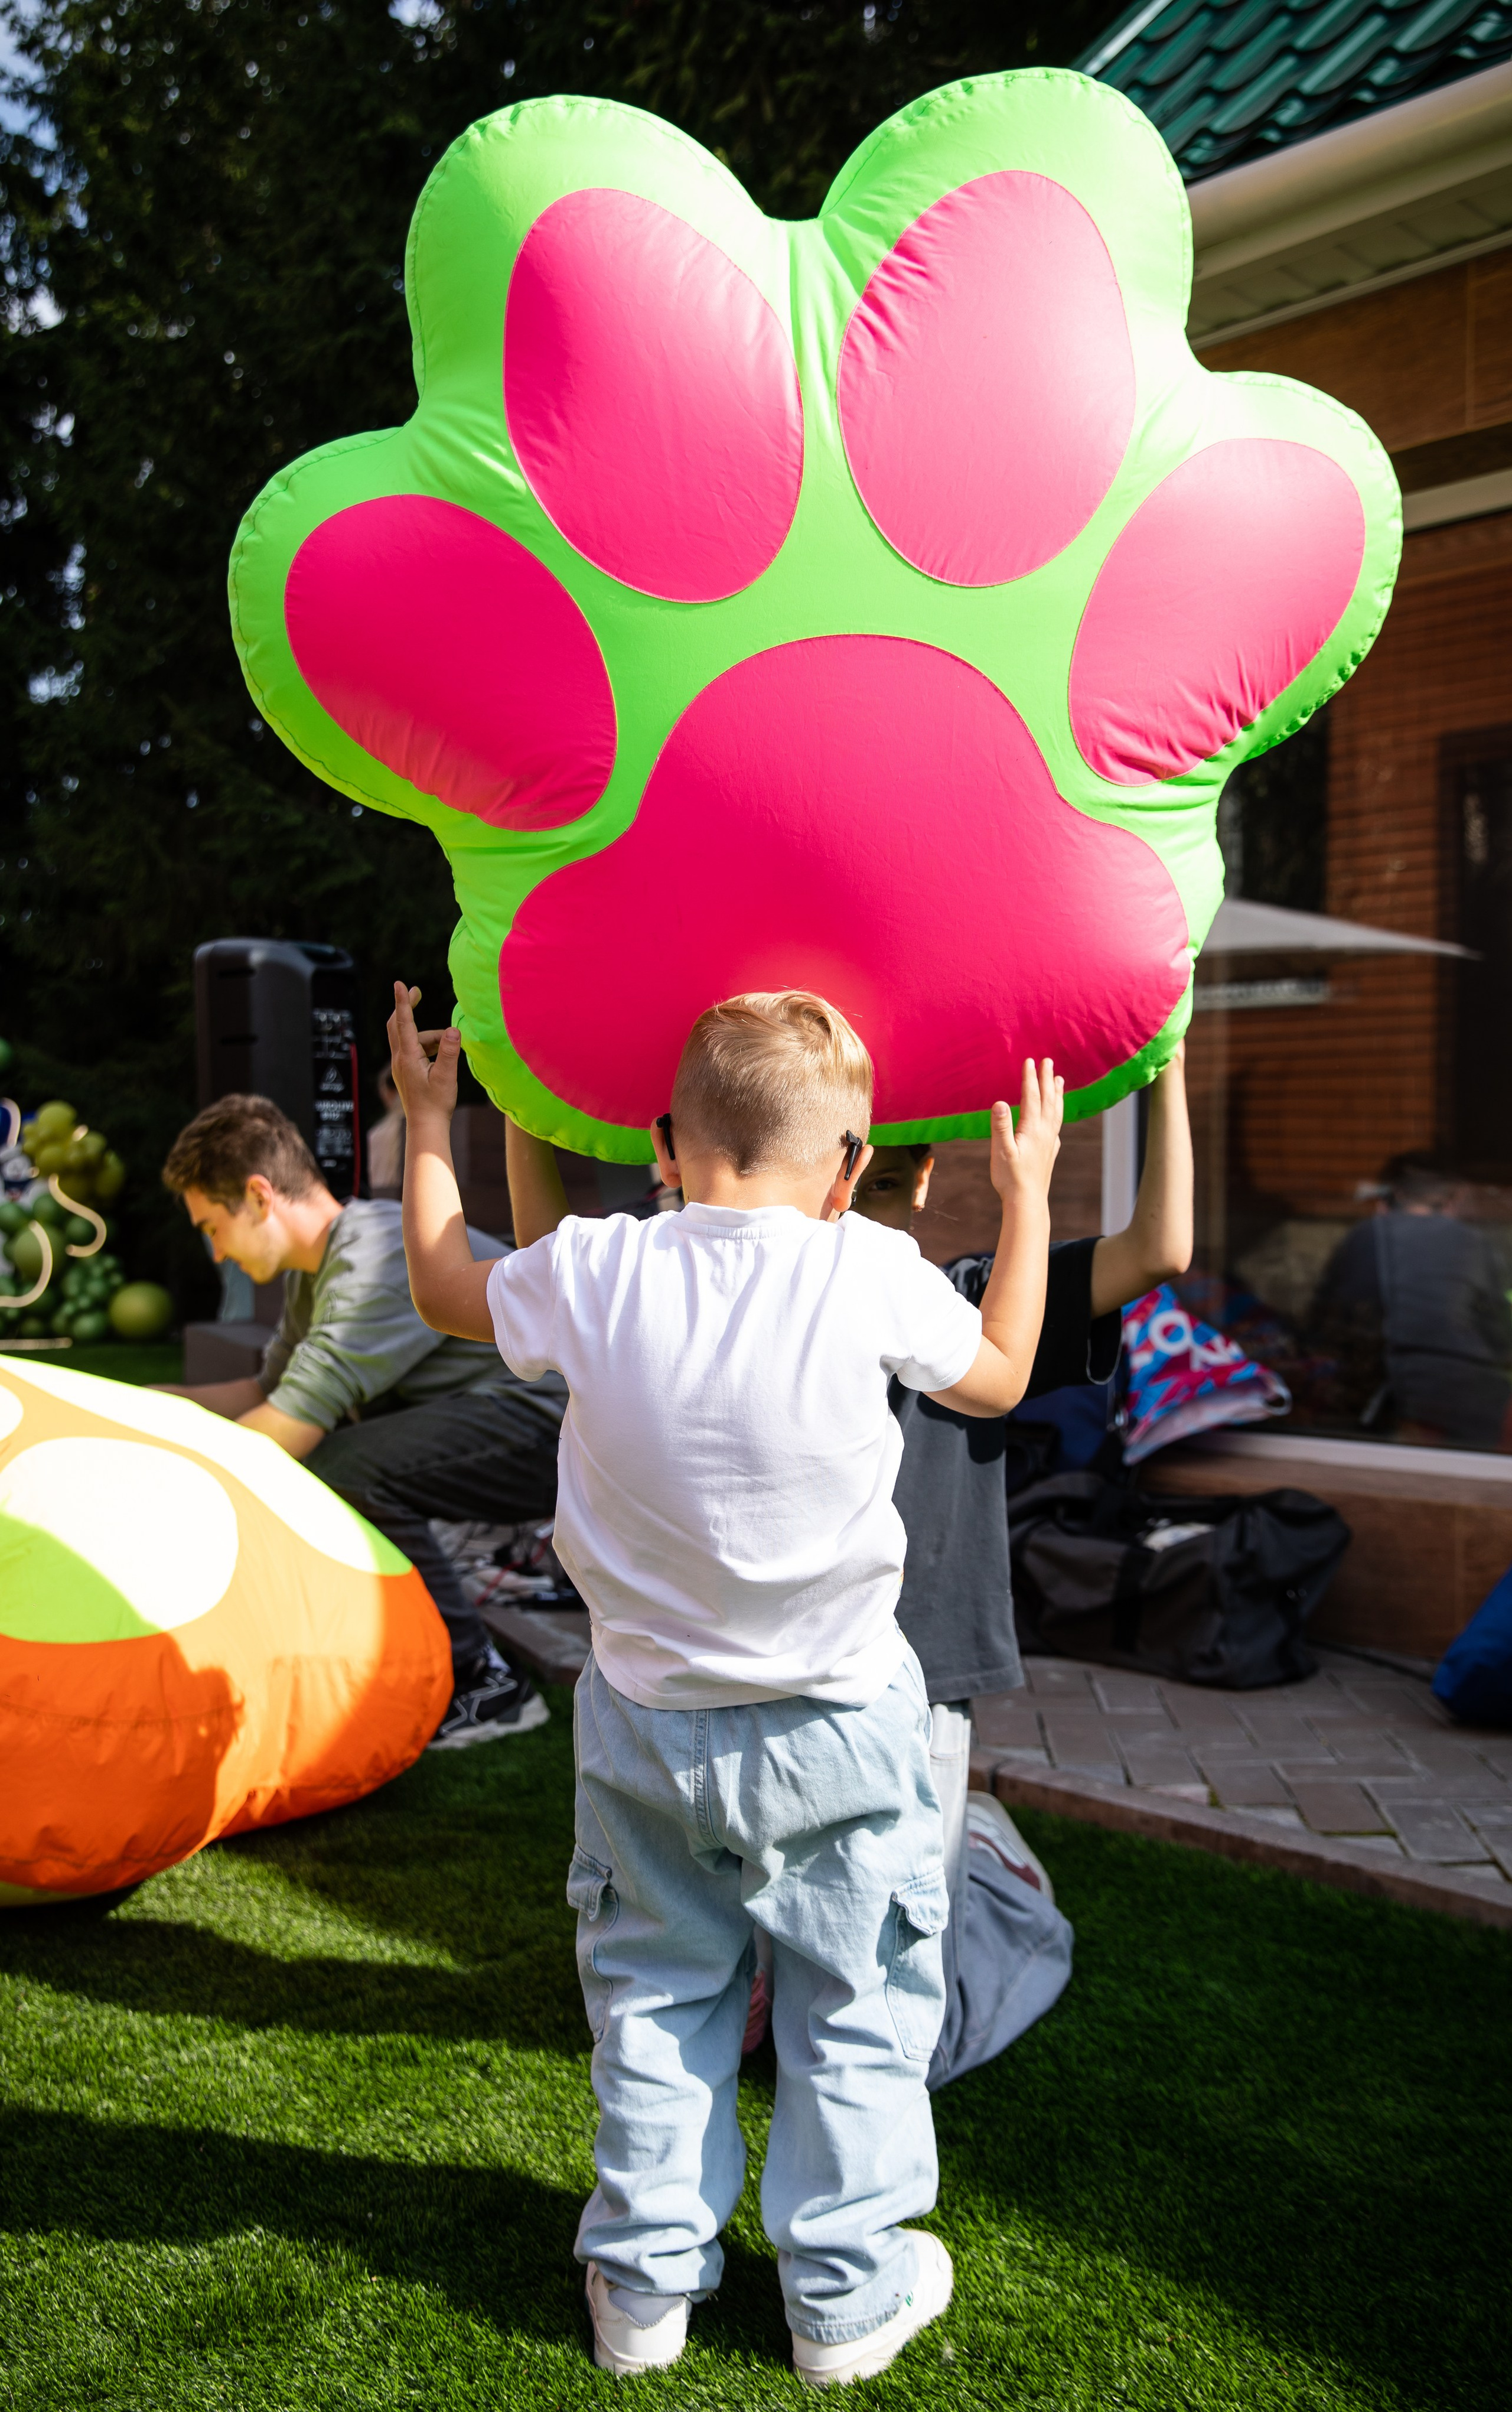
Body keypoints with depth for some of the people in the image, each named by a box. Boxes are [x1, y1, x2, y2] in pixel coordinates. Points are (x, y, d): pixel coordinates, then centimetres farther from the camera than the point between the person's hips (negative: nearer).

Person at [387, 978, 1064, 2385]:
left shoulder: (593, 1277, -14)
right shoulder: (870, 1278, -19)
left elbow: (446, 1292, 7)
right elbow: (998, 1376, 1)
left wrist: (427, 1123, 19)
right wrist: (1027, 1191, 12)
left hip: (648, 1726, 2)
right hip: (834, 1728, -2)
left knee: (653, 1996, 20)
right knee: (856, 2007, 16)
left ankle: (645, 2282, 33)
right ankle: (847, 2294, 30)